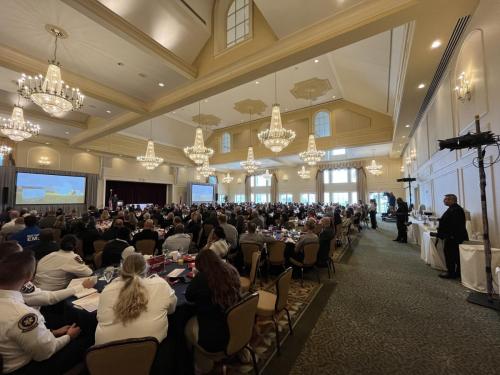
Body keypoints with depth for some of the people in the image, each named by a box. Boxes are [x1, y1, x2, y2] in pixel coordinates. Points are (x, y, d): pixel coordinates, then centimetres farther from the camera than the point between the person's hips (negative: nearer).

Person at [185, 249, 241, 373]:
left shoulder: (202, 277, -20)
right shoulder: (232, 271, -5)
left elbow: (189, 297, -3)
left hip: (215, 336, -6)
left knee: (188, 325, 20)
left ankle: (203, 366, 38)